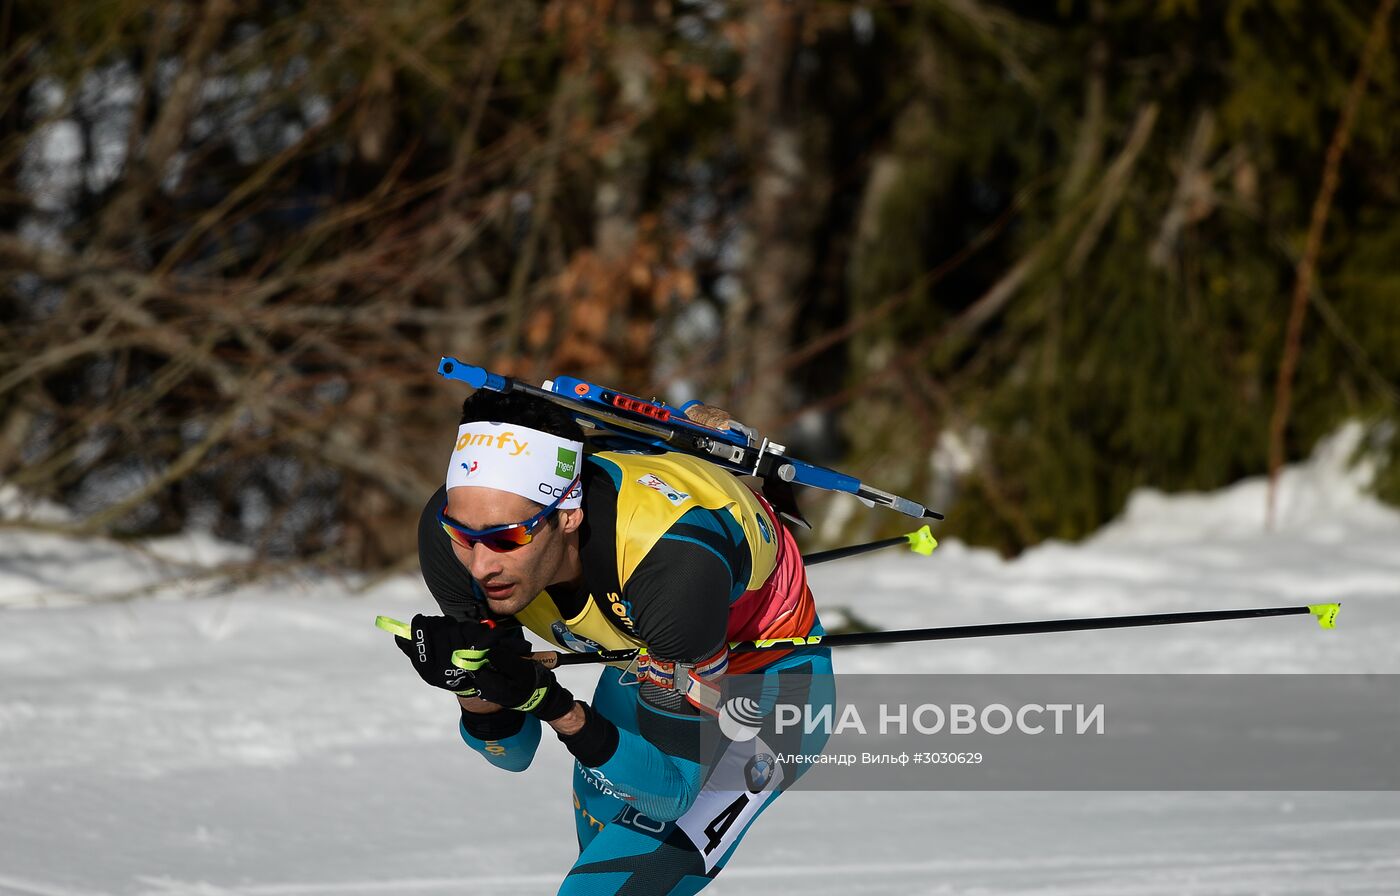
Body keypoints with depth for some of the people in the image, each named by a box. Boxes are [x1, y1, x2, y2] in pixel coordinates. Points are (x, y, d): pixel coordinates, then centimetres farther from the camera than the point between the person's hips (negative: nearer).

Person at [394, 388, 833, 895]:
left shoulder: (672, 564, -42)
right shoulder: (455, 530, -25)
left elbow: (672, 790, -31)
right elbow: (512, 753, -13)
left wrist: (547, 702, -44)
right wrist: (470, 683, -34)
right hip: (648, 663, 6)